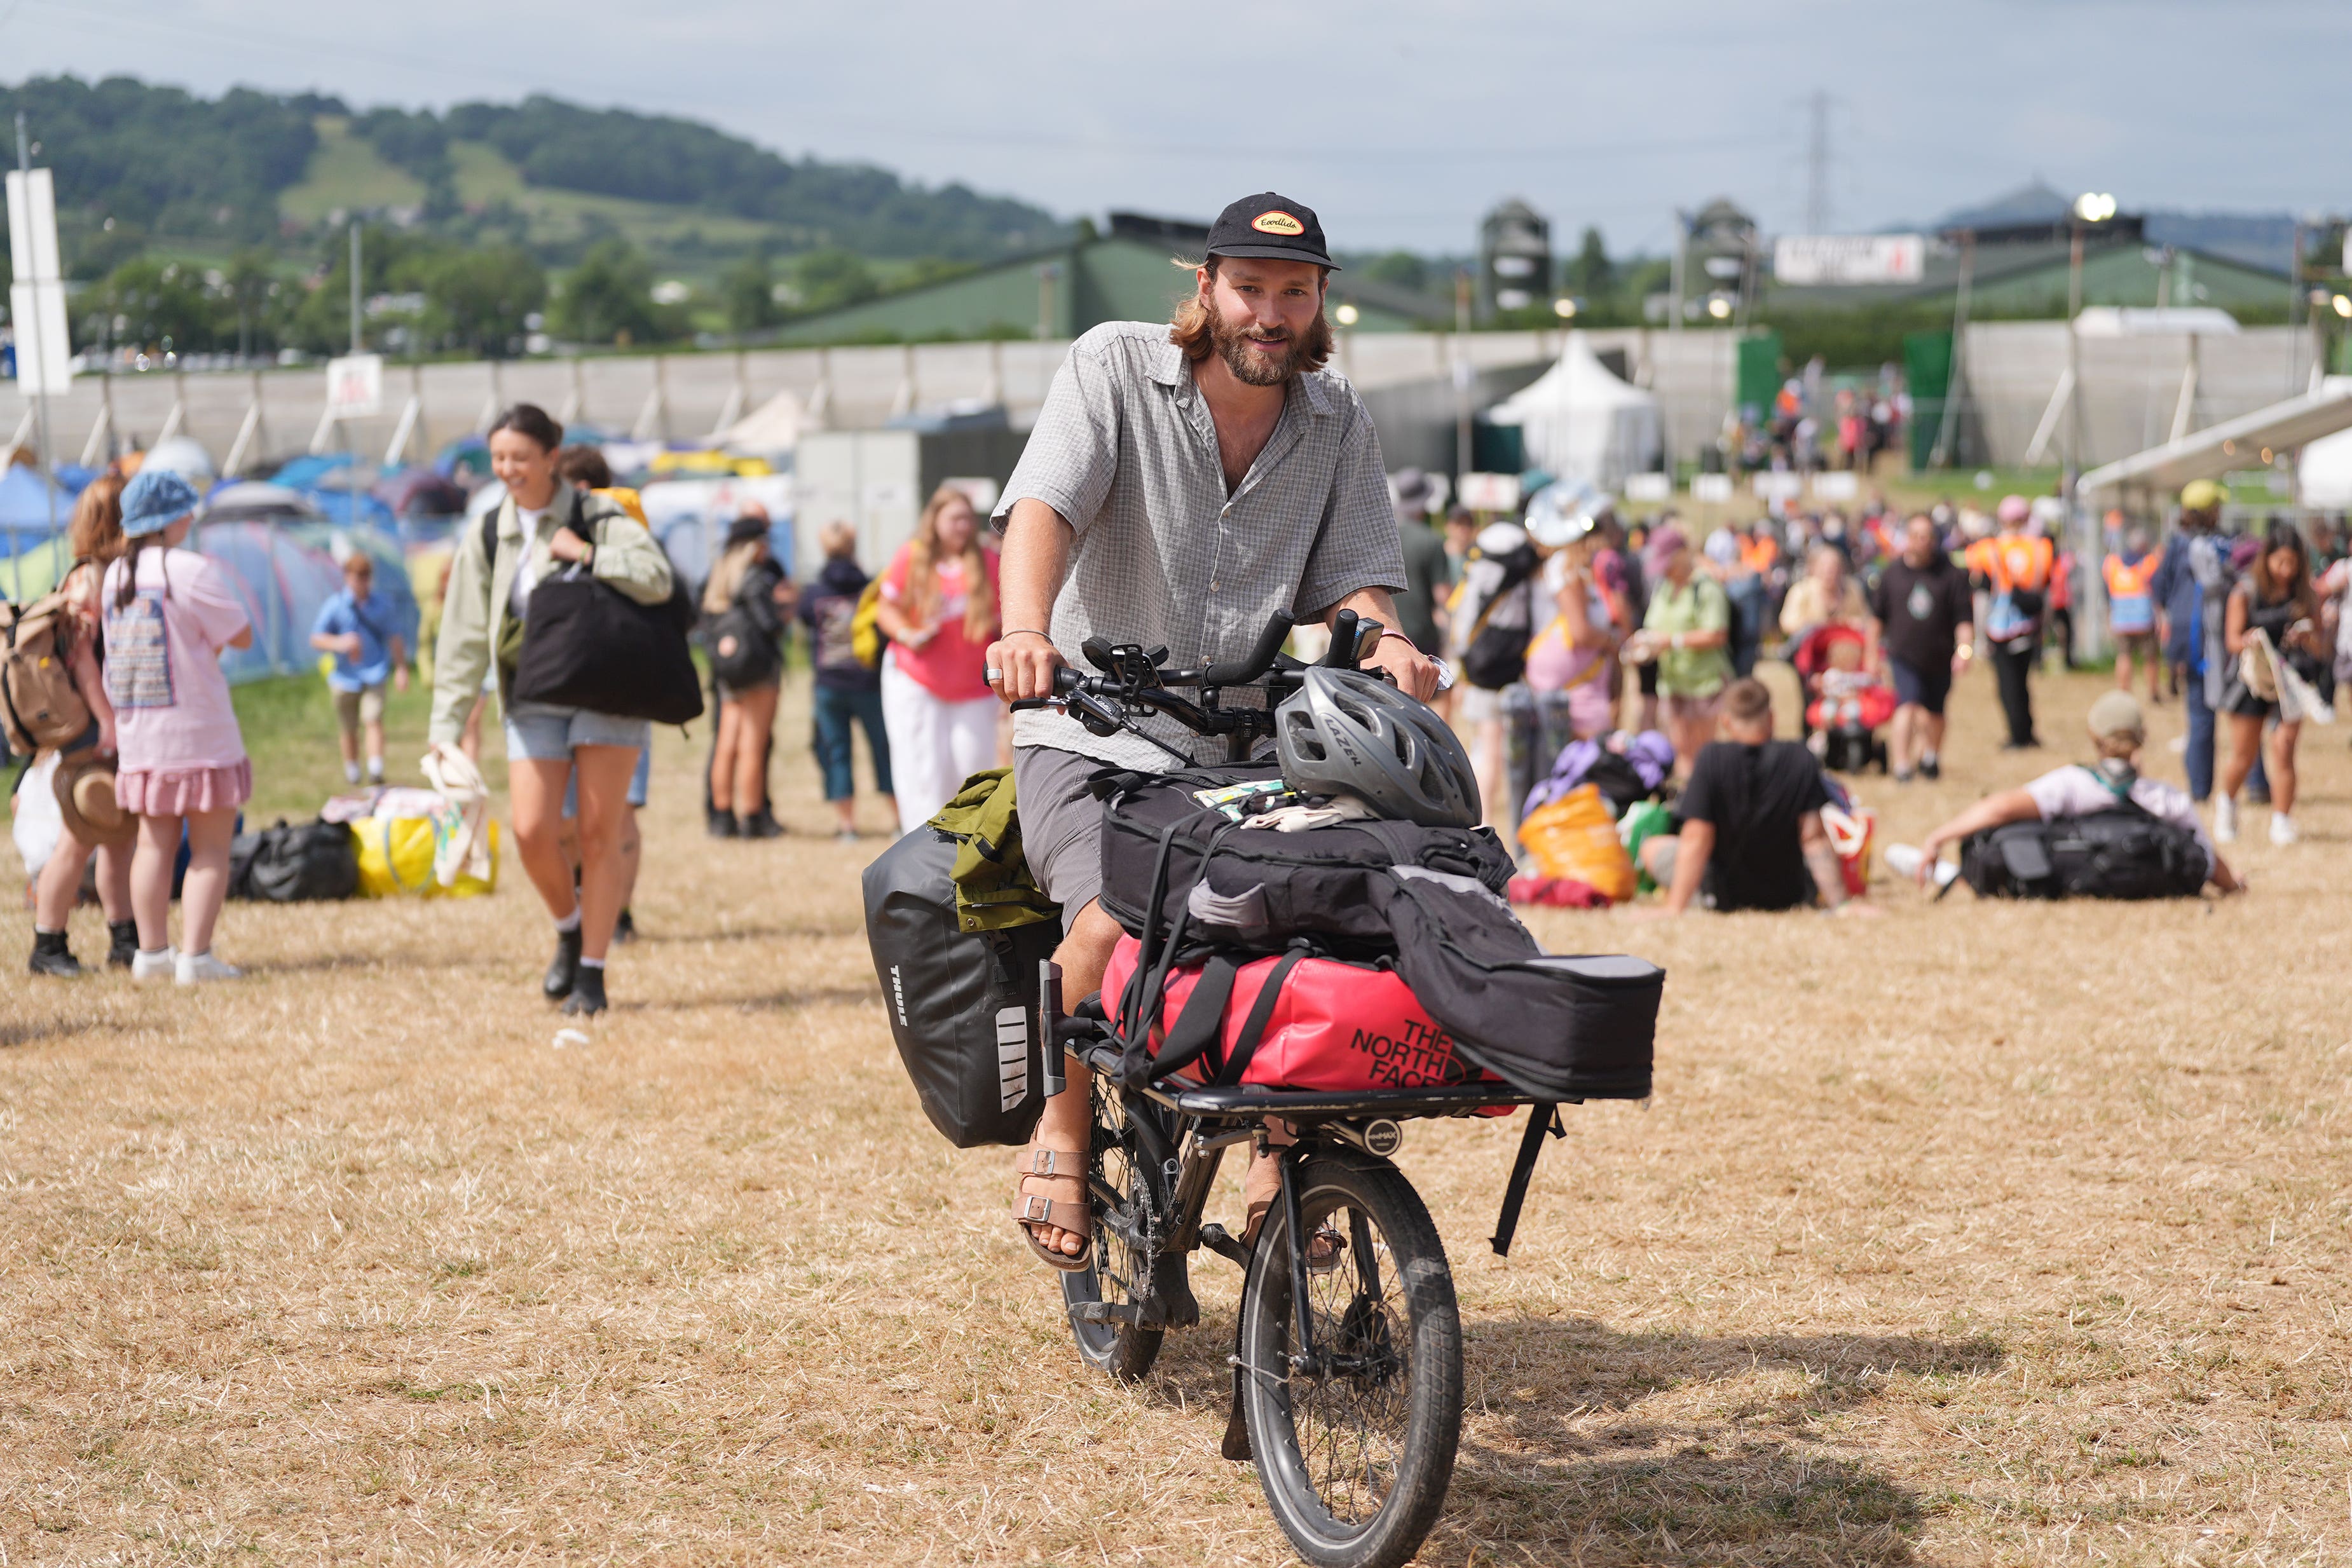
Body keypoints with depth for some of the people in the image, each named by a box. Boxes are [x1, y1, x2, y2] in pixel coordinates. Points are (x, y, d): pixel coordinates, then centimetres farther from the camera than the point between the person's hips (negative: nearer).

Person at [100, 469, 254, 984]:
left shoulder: (114, 575, 6)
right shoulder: (193, 571, -14)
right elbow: (241, 636, -8)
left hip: (139, 736, 6)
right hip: (200, 732, -6)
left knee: (154, 843, 14)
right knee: (211, 849, 1)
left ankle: (151, 952, 14)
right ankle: (195, 956, -4)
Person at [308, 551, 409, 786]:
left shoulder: (383, 605, 5)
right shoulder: (334, 607, -2)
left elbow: (394, 637, 13)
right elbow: (316, 639, -4)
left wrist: (401, 669, 7)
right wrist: (340, 643, -23)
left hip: (374, 676, 0)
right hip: (345, 677, 0)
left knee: (374, 721, -17)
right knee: (349, 730, 8)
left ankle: (376, 770, -25)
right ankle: (352, 772, 25)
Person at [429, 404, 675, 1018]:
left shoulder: (598, 517, -6)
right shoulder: (486, 539, 4)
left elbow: (657, 578, -21)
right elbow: (464, 638, 5)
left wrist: (586, 555, -22)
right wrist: (446, 727, -1)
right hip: (534, 699, 3)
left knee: (599, 833, -3)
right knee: (532, 833, -7)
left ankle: (591, 972, 5)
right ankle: (569, 931, 21)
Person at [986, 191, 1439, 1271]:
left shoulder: (1337, 423, 11)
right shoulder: (1116, 367, -1)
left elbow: (1350, 575, 5)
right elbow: (1045, 506, -16)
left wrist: (1382, 638, -20)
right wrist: (1026, 628, -36)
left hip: (1253, 746, 4)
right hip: (1094, 734, -4)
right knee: (1112, 925, -28)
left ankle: (1282, 1156, 5)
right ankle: (1063, 1134, 0)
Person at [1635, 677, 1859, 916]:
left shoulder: (1712, 758, -19)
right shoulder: (1801, 758, -13)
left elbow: (1695, 838, -20)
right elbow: (1814, 838, -14)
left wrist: (1674, 907, -16)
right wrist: (1839, 904, -9)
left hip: (1724, 897, -4)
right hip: (1792, 894, 4)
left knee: (1652, 847, 17)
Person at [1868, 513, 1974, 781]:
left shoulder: (1950, 574, -6)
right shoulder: (1893, 572, -1)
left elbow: (1964, 617, -5)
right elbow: (1877, 615, 9)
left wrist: (1965, 648, -20)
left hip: (1940, 657, 1)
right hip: (1903, 655, -1)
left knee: (1934, 712, 15)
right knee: (1908, 704, -19)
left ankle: (1931, 754, 41)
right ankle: (1901, 765, -21)